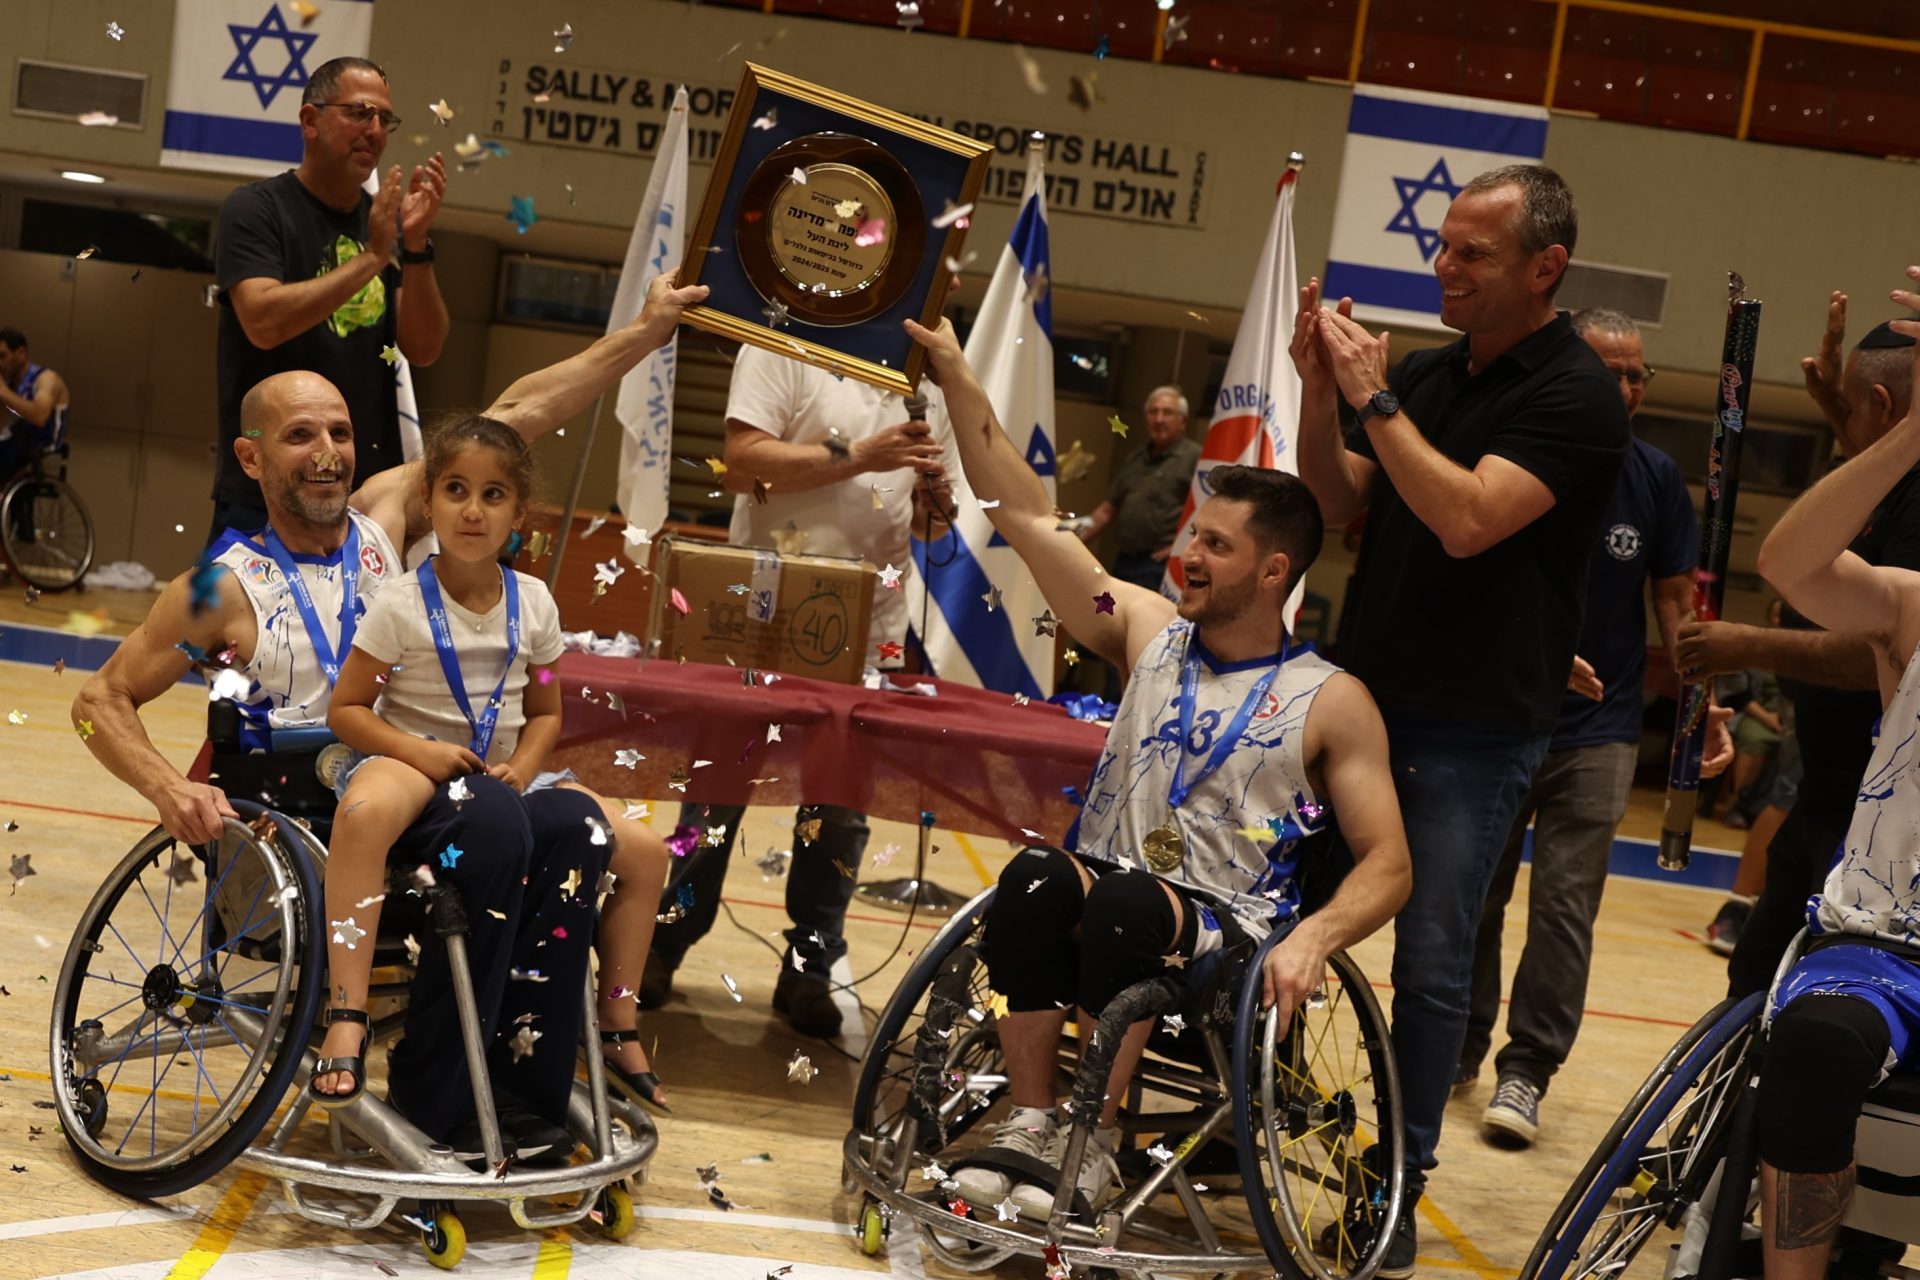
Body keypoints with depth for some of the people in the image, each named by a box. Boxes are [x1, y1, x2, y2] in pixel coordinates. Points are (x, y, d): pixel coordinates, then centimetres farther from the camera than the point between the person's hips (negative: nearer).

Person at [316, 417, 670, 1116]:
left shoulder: (534, 605, 3)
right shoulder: (402, 605, -9)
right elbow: (345, 709, -7)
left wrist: (522, 768, -9)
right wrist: (419, 750, -22)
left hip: (503, 771, 5)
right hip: (411, 758, -5)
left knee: (645, 853, -7)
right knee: (364, 815, -42)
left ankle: (618, 1029, 9)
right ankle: (346, 1017, -37)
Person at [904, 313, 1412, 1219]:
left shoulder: (1332, 703, -1)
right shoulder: (1148, 632, 10)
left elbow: (1386, 863, -3)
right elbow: (1026, 516, 8)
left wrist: (1313, 937, -23)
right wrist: (956, 377, 4)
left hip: (1223, 931, -3)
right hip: (1101, 894, 3)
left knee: (1126, 905, -36)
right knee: (1035, 879, -32)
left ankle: (1094, 1141, -20)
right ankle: (1029, 1126, -21)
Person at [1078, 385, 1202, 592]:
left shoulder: (1194, 457, -6)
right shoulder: (1135, 459, 20)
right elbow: (1108, 508, 22)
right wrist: (1079, 535, 10)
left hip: (1160, 567, -8)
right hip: (1124, 562, 8)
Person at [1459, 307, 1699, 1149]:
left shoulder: (1655, 478, 0)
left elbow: (1674, 597, 5)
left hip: (1598, 730, 0)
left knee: (1565, 904, -3)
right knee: (1470, 893, 8)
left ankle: (1526, 1070, 5)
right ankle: (1457, 1048, 25)